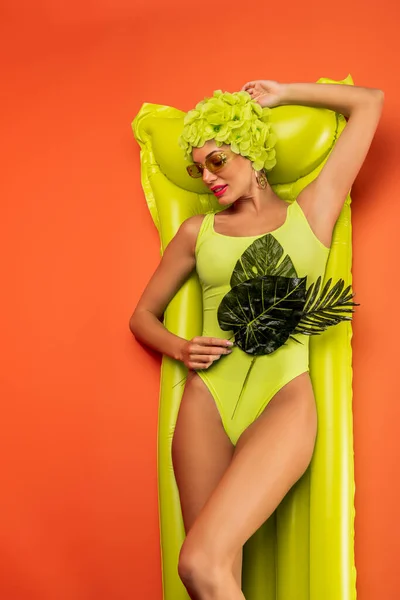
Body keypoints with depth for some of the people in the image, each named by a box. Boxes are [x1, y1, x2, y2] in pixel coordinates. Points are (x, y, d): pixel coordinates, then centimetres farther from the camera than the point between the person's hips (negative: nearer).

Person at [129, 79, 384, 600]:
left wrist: (280, 95, 20)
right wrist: (180, 350, 1)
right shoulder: (197, 231, 15)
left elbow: (370, 102, 15)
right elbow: (143, 315, 21)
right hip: (206, 400, 3)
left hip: (283, 400, -2)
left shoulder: (311, 211, 11)